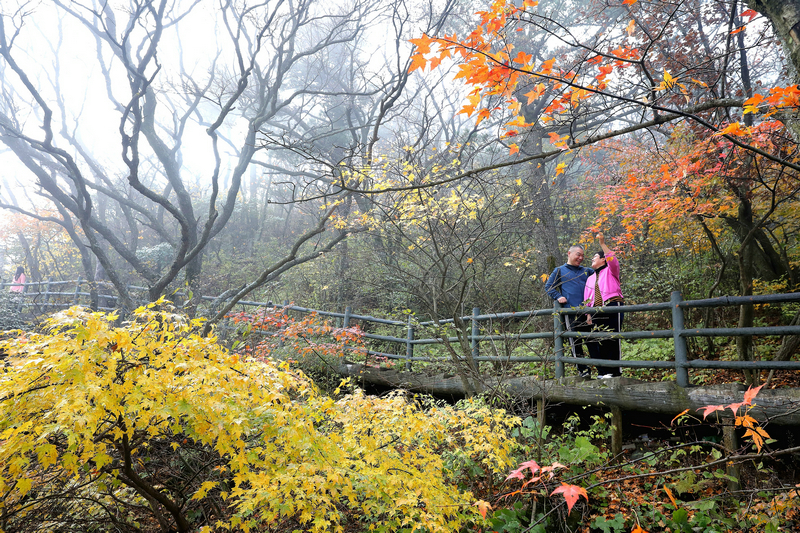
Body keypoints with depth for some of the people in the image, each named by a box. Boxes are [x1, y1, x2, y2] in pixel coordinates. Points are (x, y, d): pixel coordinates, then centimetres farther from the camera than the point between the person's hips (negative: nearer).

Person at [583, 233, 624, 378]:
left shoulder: (610, 271, 9)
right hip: (597, 311, 6)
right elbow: (587, 298, 21)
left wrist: (602, 244, -18)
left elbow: (613, 260, -14)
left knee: (612, 340, -8)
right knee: (597, 341, 1)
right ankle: (603, 371, 8)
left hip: (612, 307, -6)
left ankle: (615, 371, -3)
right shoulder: (590, 278, 25)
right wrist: (588, 314, 9)